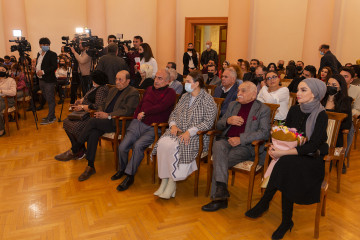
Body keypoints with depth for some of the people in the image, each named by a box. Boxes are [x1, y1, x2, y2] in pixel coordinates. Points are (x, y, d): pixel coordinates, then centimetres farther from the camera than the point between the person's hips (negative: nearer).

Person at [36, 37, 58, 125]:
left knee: (50, 100, -4)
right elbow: (38, 64, 23)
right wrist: (37, 71, 2)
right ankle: (51, 115, 26)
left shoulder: (52, 54, -9)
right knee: (47, 99, 16)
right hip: (41, 80, 9)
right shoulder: (39, 54, 15)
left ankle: (51, 118, 2)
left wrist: (43, 71, -21)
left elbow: (54, 67, -17)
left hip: (49, 80, -8)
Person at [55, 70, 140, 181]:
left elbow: (127, 111, -14)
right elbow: (104, 104, 26)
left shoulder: (133, 93, -2)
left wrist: (108, 115, -17)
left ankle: (73, 151, -13)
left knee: (93, 121, -26)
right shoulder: (113, 90, 24)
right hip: (104, 120, 7)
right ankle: (90, 166, -18)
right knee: (93, 133, -24)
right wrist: (100, 112, 2)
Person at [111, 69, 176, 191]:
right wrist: (136, 116, 7)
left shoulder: (170, 93, 4)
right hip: (138, 123, 5)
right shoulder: (149, 89, 23)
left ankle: (130, 176, -13)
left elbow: (161, 107, -11)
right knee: (122, 146, -13)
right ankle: (122, 169, 16)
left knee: (138, 145, -29)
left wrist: (144, 113, -4)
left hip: (153, 128, -5)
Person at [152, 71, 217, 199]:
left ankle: (172, 183, -18)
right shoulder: (184, 97, 18)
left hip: (196, 135, -6)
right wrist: (173, 125, -2)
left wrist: (190, 132, -22)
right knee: (162, 143, -23)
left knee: (173, 146, -32)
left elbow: (208, 122, -13)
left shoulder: (208, 100, -4)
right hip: (177, 131, 6)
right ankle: (164, 180, -16)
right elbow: (173, 114, 21)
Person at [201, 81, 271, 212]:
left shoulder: (263, 109, 5)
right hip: (227, 141, 5)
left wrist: (240, 139, -17)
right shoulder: (233, 105, 21)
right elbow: (218, 125, 20)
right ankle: (221, 189, -35)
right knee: (218, 146, -31)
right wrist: (228, 120, -4)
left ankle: (218, 197, -18)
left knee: (218, 160, -27)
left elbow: (264, 133, -7)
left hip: (246, 146, -4)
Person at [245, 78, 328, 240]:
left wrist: (283, 153, -27)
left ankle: (264, 203, -16)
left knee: (286, 163, -33)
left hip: (313, 159, -4)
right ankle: (286, 221, -15)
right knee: (286, 175, -29)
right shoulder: (295, 110, 4)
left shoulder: (321, 115, -12)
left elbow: (312, 146, -20)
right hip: (292, 156, 4)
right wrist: (275, 146, -13)